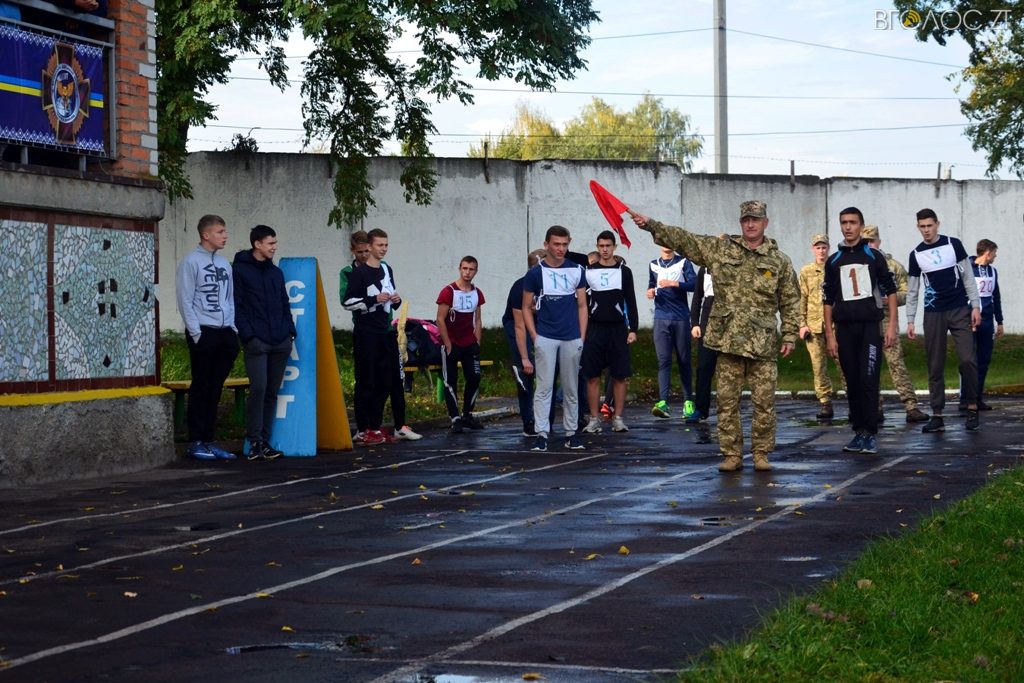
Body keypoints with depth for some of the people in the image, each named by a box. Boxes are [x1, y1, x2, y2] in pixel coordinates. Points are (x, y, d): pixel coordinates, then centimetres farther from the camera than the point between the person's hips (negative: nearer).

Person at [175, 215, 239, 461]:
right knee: (201, 387, -3)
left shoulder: (224, 263, 15)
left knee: (215, 388, 8)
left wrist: (233, 329, 8)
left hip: (225, 332, 6)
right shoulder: (191, 261, -6)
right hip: (203, 332, -6)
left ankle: (208, 440, 14)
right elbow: (185, 300, -9)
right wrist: (196, 332, -14)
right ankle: (195, 442, 3)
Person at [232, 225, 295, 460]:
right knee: (258, 388, -14)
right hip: (256, 342, -6)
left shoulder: (276, 272, 18)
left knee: (272, 392, 6)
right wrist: (247, 334, -14)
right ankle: (255, 440, -7)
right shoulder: (240, 270, -1)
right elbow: (236, 305, -6)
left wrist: (290, 330, 8)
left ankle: (264, 441, 12)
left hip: (280, 343, 6)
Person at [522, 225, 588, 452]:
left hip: (572, 339, 2)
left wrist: (582, 337, 3)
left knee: (571, 388, 8)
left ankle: (571, 433, 15)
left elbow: (582, 306, 10)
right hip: (545, 338, -2)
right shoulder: (535, 273, 1)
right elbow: (526, 308, 5)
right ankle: (541, 434, -4)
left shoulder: (576, 271, 7)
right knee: (544, 387, -5)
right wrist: (534, 337, -4)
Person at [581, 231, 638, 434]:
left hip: (618, 329, 0)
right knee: (593, 376, 0)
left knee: (620, 376, 0)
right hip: (594, 329, 0)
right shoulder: (588, 272, 5)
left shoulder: (624, 271, 4)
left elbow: (631, 302, 5)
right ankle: (594, 419, 6)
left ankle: (618, 418, 7)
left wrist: (633, 329, -2)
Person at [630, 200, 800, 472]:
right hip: (728, 339, 1)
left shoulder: (780, 261, 6)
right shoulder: (719, 249, 8)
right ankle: (731, 454, 10)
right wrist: (650, 225, -5)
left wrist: (790, 336, 1)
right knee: (727, 401, 3)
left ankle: (761, 453, 12)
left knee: (764, 401, 1)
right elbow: (682, 239, 4)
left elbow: (790, 303, 8)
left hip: (764, 344, -1)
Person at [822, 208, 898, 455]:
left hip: (870, 327, -3)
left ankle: (870, 434, -7)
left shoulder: (874, 256, 5)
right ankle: (858, 432, 13)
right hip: (844, 329, 3)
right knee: (852, 383, 5)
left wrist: (892, 325, -3)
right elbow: (827, 300, 12)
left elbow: (890, 291, 5)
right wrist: (829, 335, 5)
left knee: (868, 380, -10)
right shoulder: (833, 261, 11)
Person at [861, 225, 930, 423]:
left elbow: (906, 294, 6)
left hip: (886, 321, -1)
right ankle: (875, 409, 11)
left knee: (897, 363, -7)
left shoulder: (893, 266, 8)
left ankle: (911, 407, -9)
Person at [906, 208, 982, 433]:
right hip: (933, 314, 1)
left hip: (960, 311, -1)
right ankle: (937, 416, 5)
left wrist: (976, 306, -4)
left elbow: (968, 277, 2)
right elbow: (912, 291, 7)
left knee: (967, 359, -11)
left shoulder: (953, 245, 0)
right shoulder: (916, 255, 4)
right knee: (935, 367, 1)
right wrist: (910, 320, 2)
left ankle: (972, 408, 2)